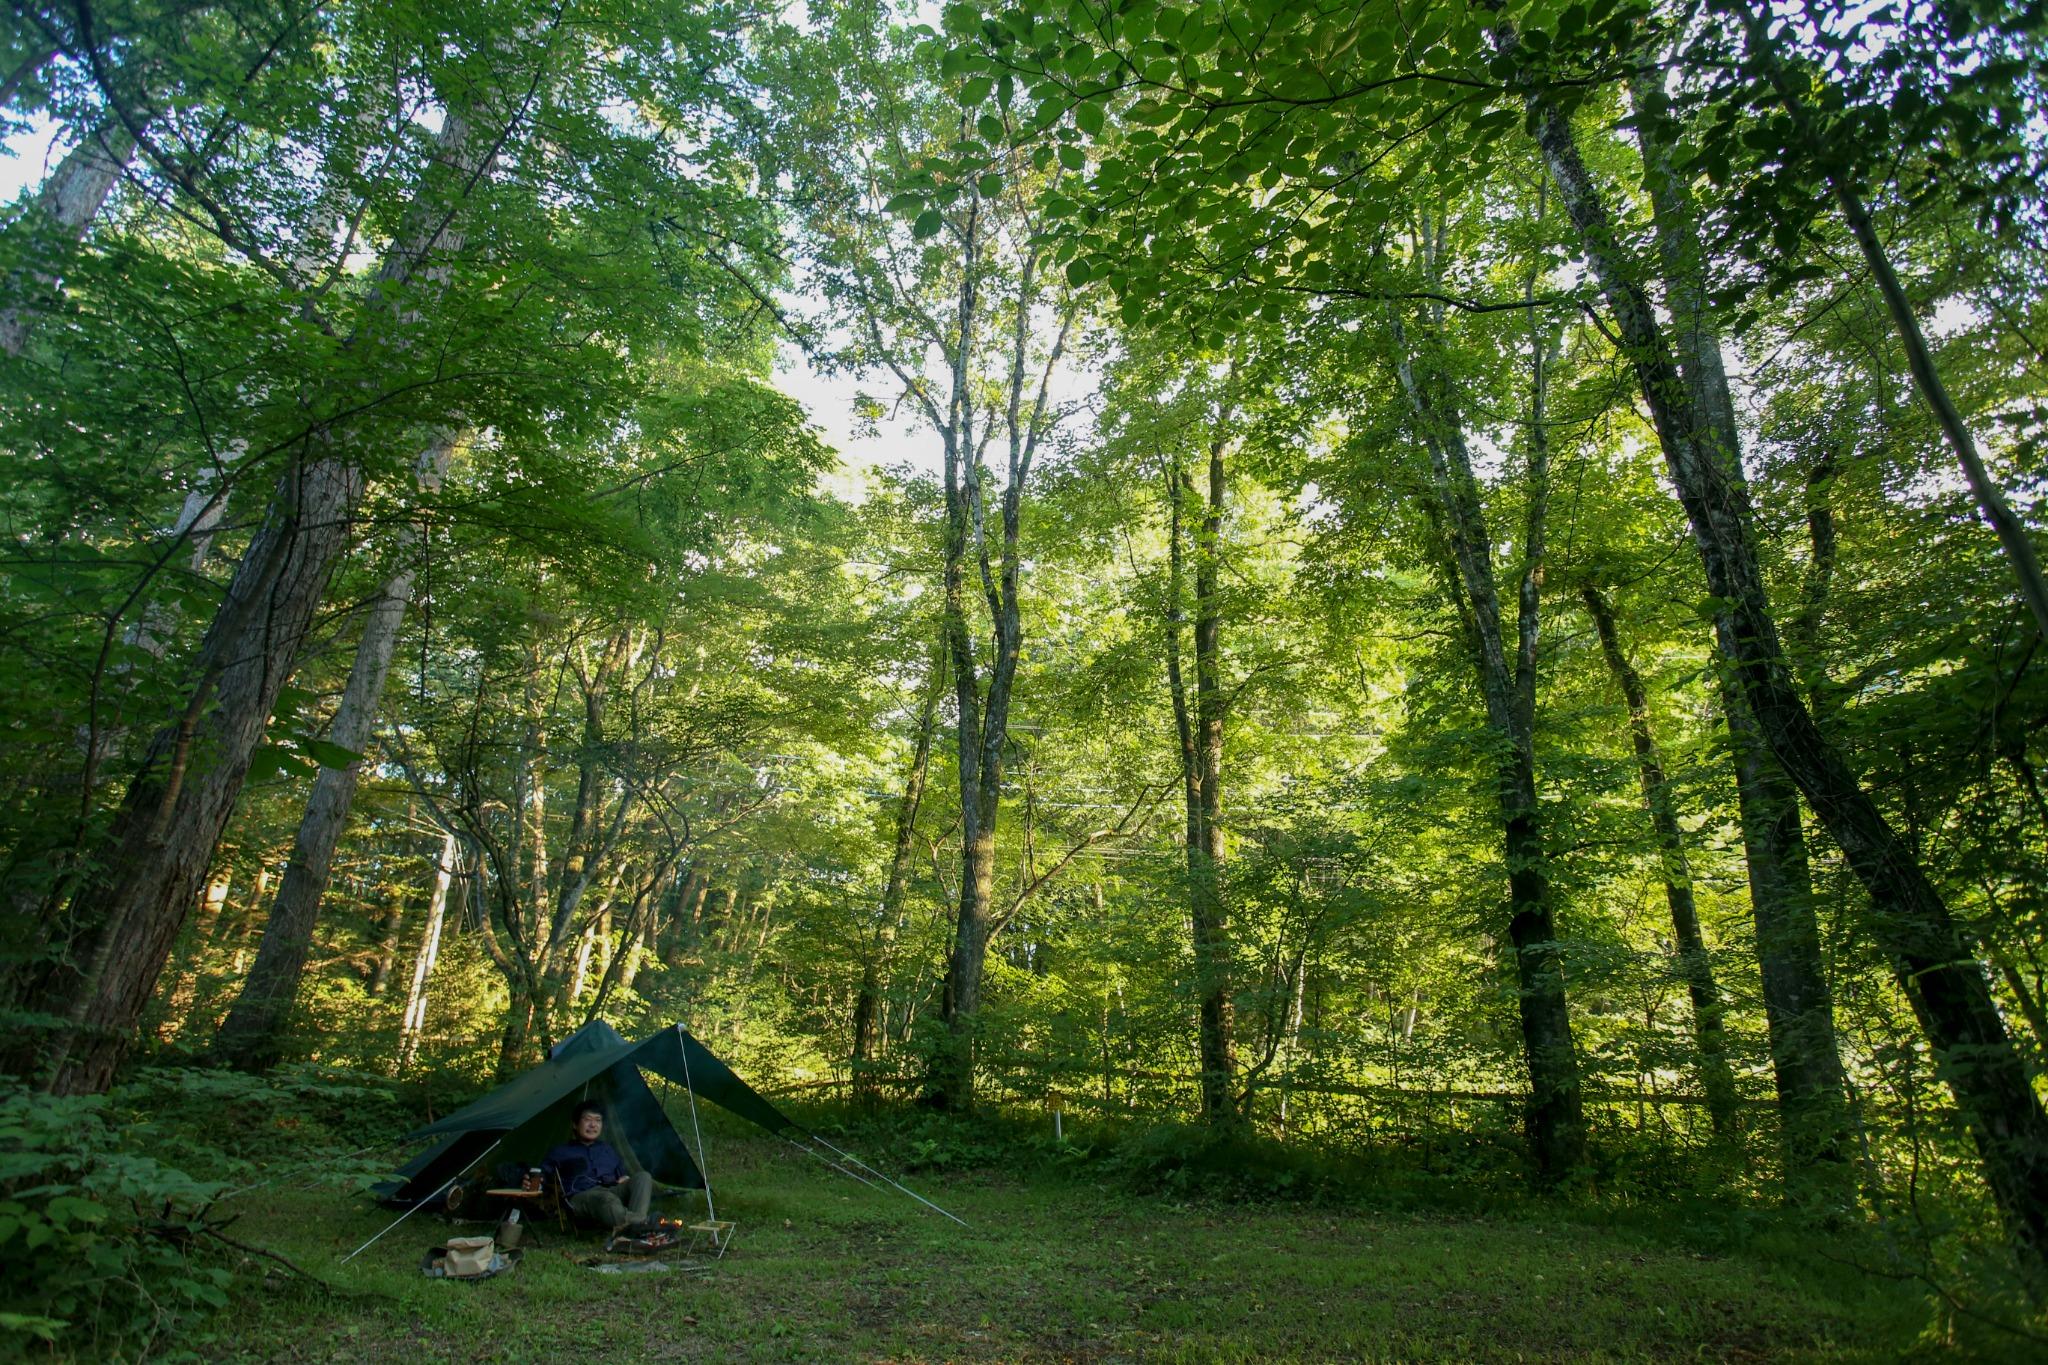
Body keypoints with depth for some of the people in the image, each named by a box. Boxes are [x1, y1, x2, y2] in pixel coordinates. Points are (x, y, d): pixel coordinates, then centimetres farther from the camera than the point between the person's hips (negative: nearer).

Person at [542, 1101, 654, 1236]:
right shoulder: (561, 1152, 21)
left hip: (613, 1191, 4)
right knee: (606, 1199, -39)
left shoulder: (609, 1149, 32)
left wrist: (625, 1179, 10)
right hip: (582, 1198, -4)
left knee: (642, 1177, -25)